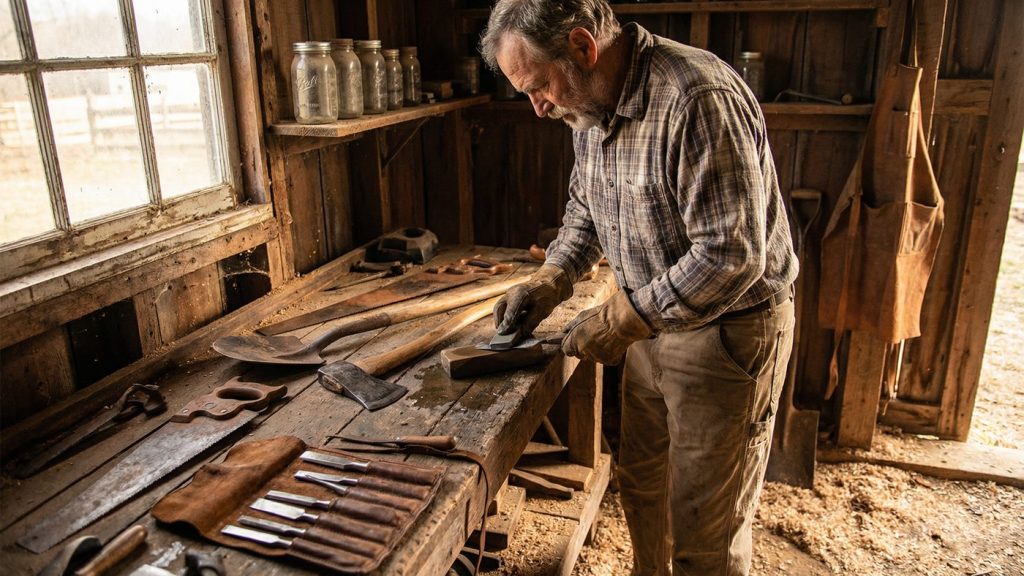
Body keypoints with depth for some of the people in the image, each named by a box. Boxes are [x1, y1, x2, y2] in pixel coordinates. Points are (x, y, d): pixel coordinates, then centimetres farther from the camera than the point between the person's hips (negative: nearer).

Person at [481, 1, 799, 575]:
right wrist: (549, 281, 1)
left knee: (704, 528, 7)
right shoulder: (592, 103, 1)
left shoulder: (698, 99, -28)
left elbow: (731, 255, -29)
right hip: (654, 320, 8)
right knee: (641, 487, 23)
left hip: (729, 331, -8)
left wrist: (622, 320, -23)